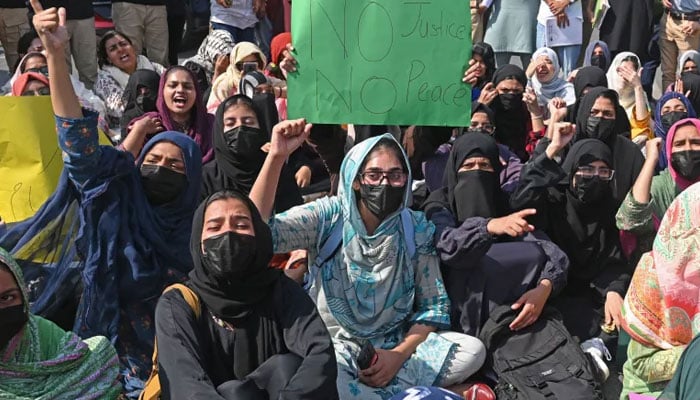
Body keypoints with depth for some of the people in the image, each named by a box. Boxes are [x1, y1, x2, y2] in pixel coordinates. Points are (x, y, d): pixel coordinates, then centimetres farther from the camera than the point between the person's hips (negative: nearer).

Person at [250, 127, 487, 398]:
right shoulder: (329, 216, -9)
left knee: (473, 350, -21)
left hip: (395, 346, 3)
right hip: (332, 346, -2)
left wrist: (399, 354, -14)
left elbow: (434, 305, 1)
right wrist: (276, 156, -30)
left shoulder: (416, 228, -3)